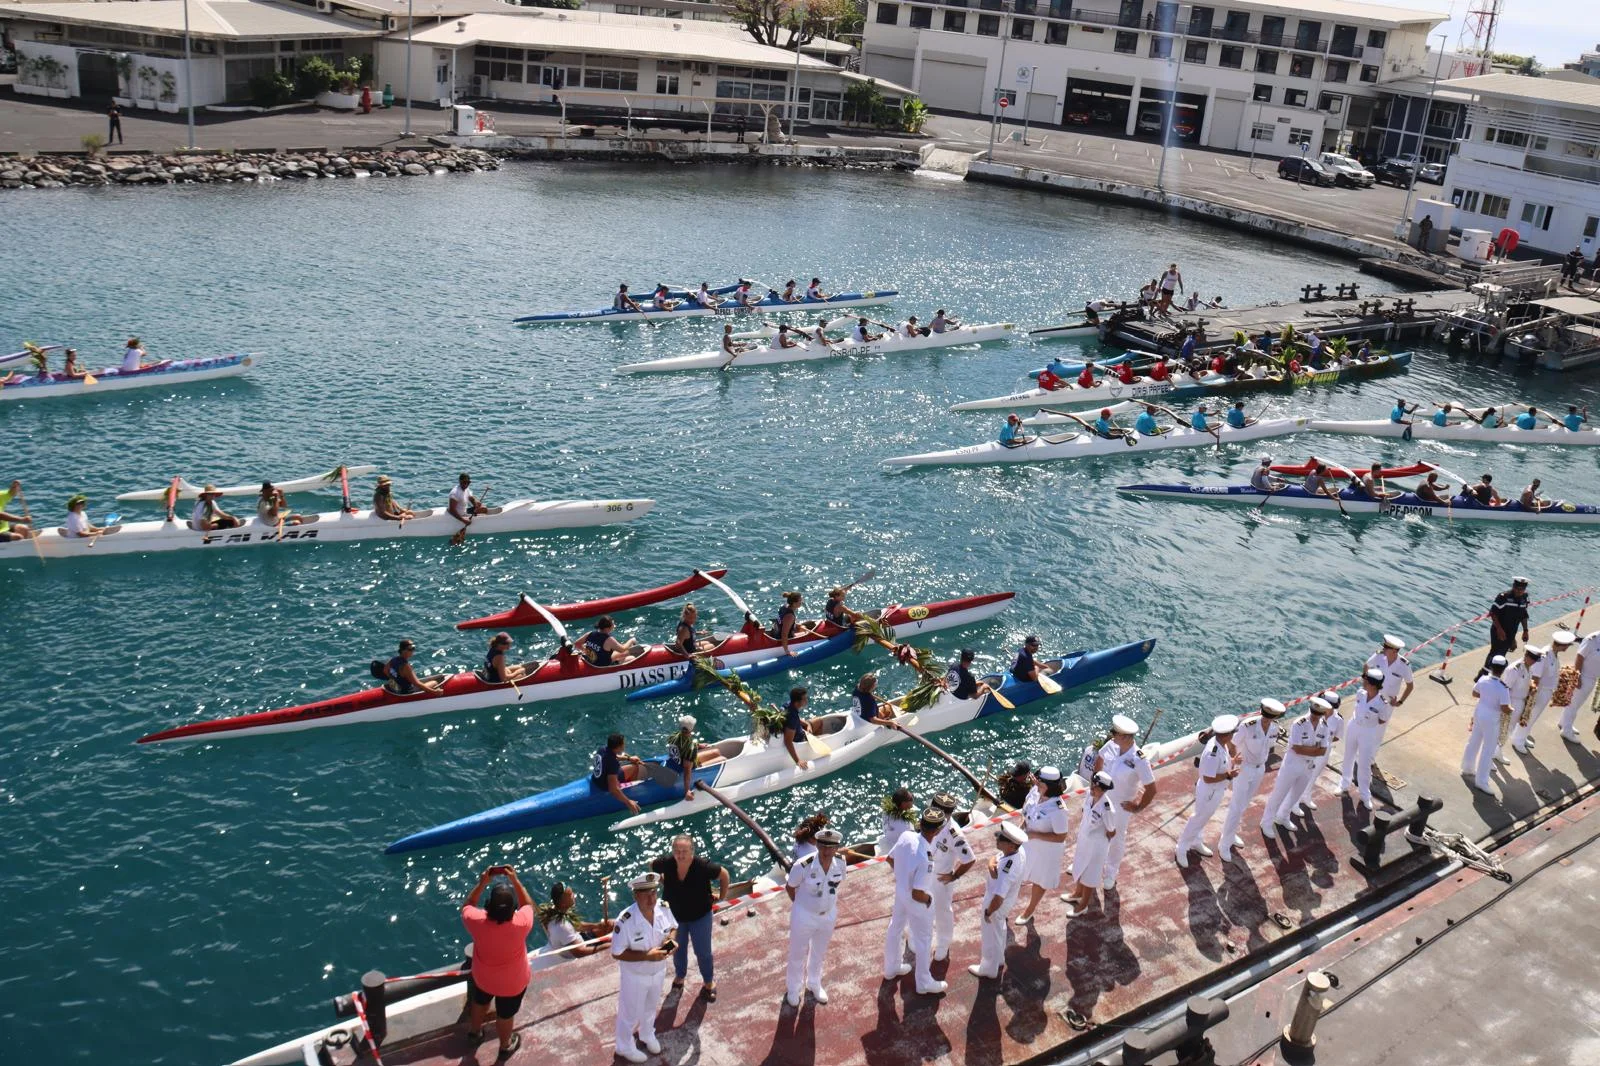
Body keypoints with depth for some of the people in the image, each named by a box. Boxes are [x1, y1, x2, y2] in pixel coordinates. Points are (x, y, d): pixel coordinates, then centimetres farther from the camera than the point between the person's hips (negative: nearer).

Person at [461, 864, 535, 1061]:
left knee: (480, 1003, 34)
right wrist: (515, 880, -16)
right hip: (512, 983, -2)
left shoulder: (477, 920, -34)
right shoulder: (521, 923, -38)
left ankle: (474, 1032, 61)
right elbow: (529, 905, -13)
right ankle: (505, 1047, 52)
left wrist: (481, 883, -14)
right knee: (506, 1015, 26)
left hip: (482, 977, 2)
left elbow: (467, 906, -9)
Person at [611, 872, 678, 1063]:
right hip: (635, 975, -5)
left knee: (651, 1006, 31)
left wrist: (671, 939, -22)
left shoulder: (664, 908, -20)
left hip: (658, 971, 5)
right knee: (631, 1012, 20)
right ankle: (625, 1046, 48)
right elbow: (617, 953, -27)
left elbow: (673, 926, 1)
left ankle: (647, 1035, 61)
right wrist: (646, 955, -35)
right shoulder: (625, 920, -35)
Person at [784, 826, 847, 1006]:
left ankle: (814, 984, 54)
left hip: (828, 915, 4)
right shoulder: (803, 865, -33)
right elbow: (789, 887, -14)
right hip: (804, 916, -4)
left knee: (819, 952, 27)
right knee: (798, 953, 19)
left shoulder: (841, 862, -19)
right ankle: (793, 989, 46)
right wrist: (801, 904, -1)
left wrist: (827, 899, 6)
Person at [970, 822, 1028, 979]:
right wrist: (991, 864, -30)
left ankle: (989, 969, 44)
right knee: (999, 930, 33)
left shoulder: (1008, 870, -43)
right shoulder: (1020, 850, -19)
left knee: (990, 937, 20)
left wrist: (988, 912, -23)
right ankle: (998, 959, 58)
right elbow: (995, 857, -6)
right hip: (1007, 900, 8)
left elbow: (998, 898, -42)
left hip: (996, 904, -8)